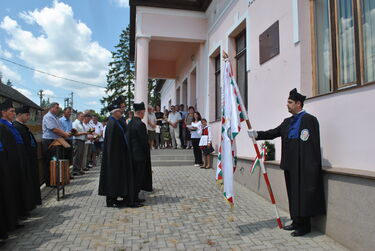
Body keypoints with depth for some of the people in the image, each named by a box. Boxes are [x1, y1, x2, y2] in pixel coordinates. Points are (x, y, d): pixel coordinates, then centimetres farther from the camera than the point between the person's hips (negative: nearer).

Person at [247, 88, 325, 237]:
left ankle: (305, 226, 16)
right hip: (290, 165, 8)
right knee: (293, 194, 15)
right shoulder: (287, 121, 15)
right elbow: (274, 133, 11)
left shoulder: (309, 119, -10)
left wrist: (311, 166, -18)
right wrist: (257, 134, -2)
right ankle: (296, 222, 28)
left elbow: (314, 145, -15)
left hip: (304, 167, -8)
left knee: (303, 195, 1)